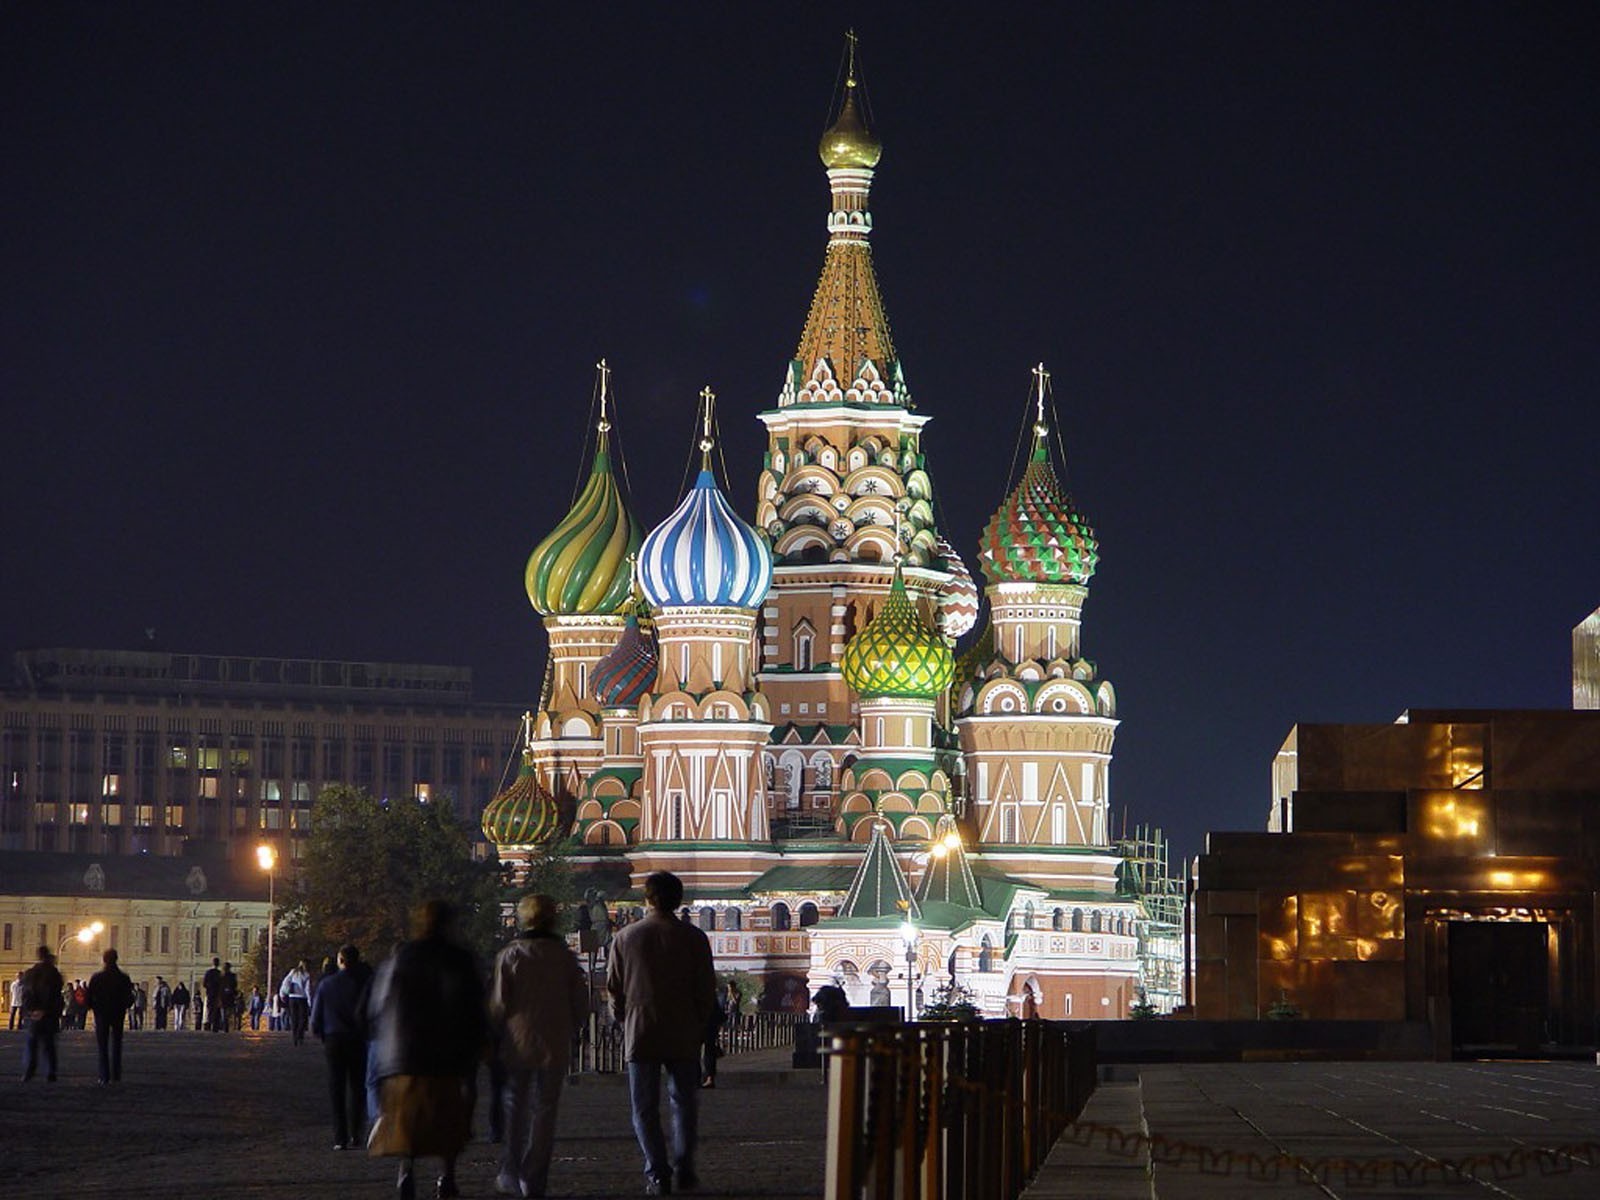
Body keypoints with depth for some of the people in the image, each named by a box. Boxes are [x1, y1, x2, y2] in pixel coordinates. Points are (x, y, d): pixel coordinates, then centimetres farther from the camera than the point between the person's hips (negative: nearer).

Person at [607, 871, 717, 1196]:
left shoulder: (625, 938, -2)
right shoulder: (693, 938, -3)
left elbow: (613, 988, 3)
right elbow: (707, 989, 0)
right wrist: (699, 1026, 13)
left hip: (640, 1034, 0)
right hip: (683, 1035, 0)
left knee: (645, 1108, 4)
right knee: (684, 1100, 14)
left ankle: (657, 1173, -4)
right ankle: (683, 1165, 5)